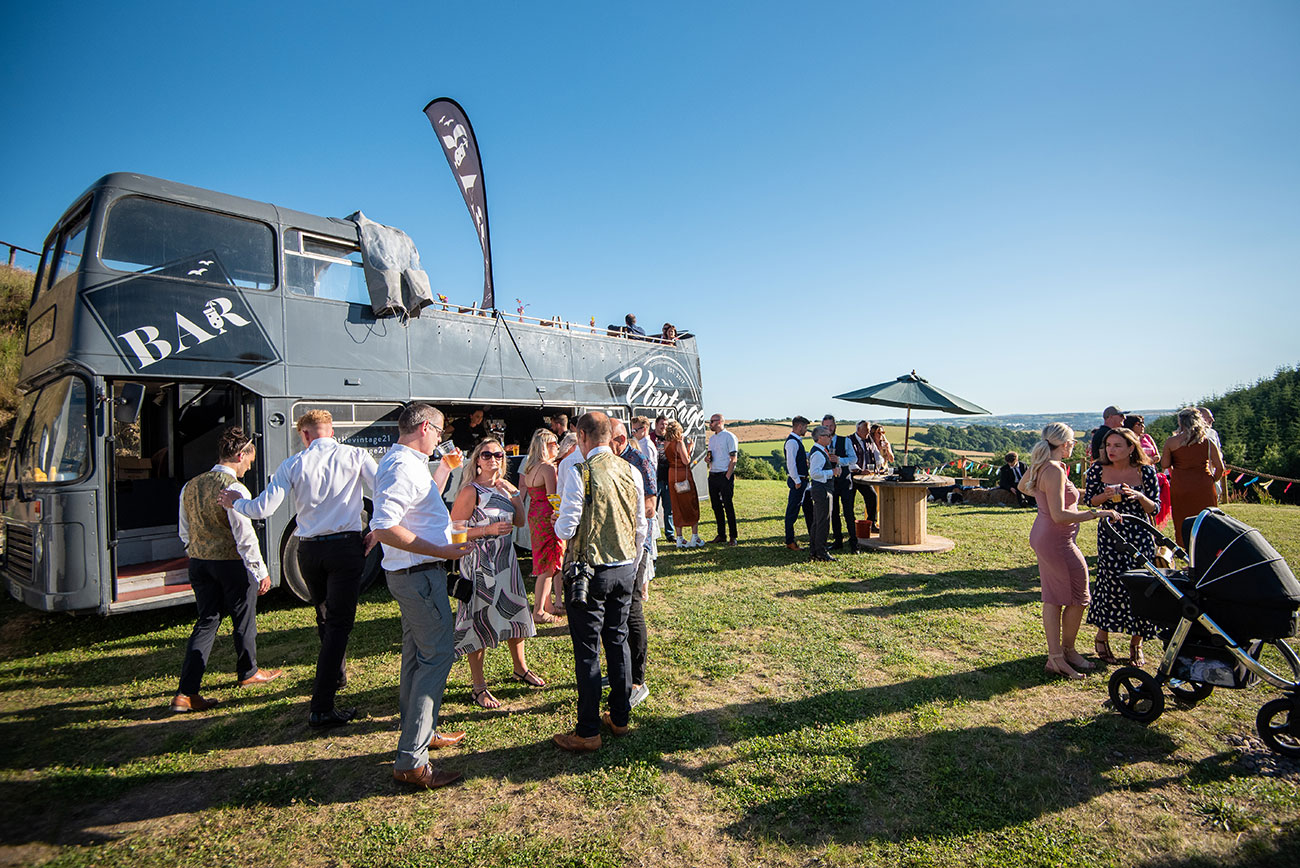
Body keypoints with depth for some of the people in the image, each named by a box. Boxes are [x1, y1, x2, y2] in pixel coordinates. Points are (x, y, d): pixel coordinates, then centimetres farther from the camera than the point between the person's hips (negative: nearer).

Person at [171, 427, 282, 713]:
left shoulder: (190, 487, 5)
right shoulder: (234, 489, -19)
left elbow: (185, 534, 13)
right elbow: (244, 536, -19)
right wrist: (261, 572, -12)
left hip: (199, 562, 7)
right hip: (232, 562, -7)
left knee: (206, 621, 11)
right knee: (244, 619, 13)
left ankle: (186, 693, 6)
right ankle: (248, 672, 32)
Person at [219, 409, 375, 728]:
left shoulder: (293, 464, 1)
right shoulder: (355, 456, -2)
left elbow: (263, 508, -2)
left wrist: (235, 502, 19)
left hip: (308, 550, 3)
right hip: (345, 546, -3)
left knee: (325, 618, 23)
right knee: (339, 623, 0)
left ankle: (335, 675, 44)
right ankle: (321, 707, -2)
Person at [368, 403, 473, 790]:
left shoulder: (405, 463, 13)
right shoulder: (402, 467, -20)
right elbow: (383, 528, -29)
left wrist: (444, 468, 29)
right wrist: (441, 551, -27)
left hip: (412, 575, 11)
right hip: (420, 574, -11)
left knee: (416, 656, 20)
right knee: (437, 657, -7)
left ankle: (420, 732, 35)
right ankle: (411, 760, -3)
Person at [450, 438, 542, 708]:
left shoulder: (504, 487, 8)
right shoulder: (471, 491, -14)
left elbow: (520, 522, 11)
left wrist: (515, 495, -2)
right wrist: (489, 530, -24)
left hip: (506, 560, 7)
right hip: (480, 563, -7)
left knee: (516, 614, 15)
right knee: (480, 621, 1)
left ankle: (520, 668, 36)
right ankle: (478, 686, 17)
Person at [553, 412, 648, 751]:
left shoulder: (580, 473, -16)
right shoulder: (631, 472, 2)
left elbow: (565, 529, -15)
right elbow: (641, 527, 7)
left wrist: (558, 523, 8)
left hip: (591, 570, -5)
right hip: (626, 568, 6)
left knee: (587, 650, 5)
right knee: (618, 640, 18)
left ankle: (588, 731, 15)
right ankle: (620, 717, 30)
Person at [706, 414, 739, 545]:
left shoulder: (729, 436, -6)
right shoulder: (711, 438, 17)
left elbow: (733, 459, -11)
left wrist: (727, 476, -16)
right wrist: (708, 459, 3)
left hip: (725, 475, -7)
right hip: (712, 475, 7)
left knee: (728, 506, -5)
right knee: (716, 506, 8)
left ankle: (732, 536, 1)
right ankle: (721, 535, 17)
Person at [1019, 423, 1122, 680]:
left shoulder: (1039, 465, 6)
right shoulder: (1055, 471, -23)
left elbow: (1023, 486, 28)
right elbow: (1059, 516, -26)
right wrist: (1096, 513, -23)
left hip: (1042, 536, 10)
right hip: (1057, 540, -10)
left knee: (1053, 598, 13)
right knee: (1077, 598, 6)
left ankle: (1055, 657, 19)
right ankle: (1067, 651, 23)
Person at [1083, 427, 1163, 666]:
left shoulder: (1146, 471, -1)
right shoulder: (1098, 470, 0)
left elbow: (1155, 508, -1)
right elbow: (1089, 501, 5)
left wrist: (1139, 496, -21)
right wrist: (1105, 495, -15)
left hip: (1140, 537, 1)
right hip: (1110, 536, -1)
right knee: (1112, 584, -7)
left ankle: (1136, 645, 17)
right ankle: (1102, 638, 13)